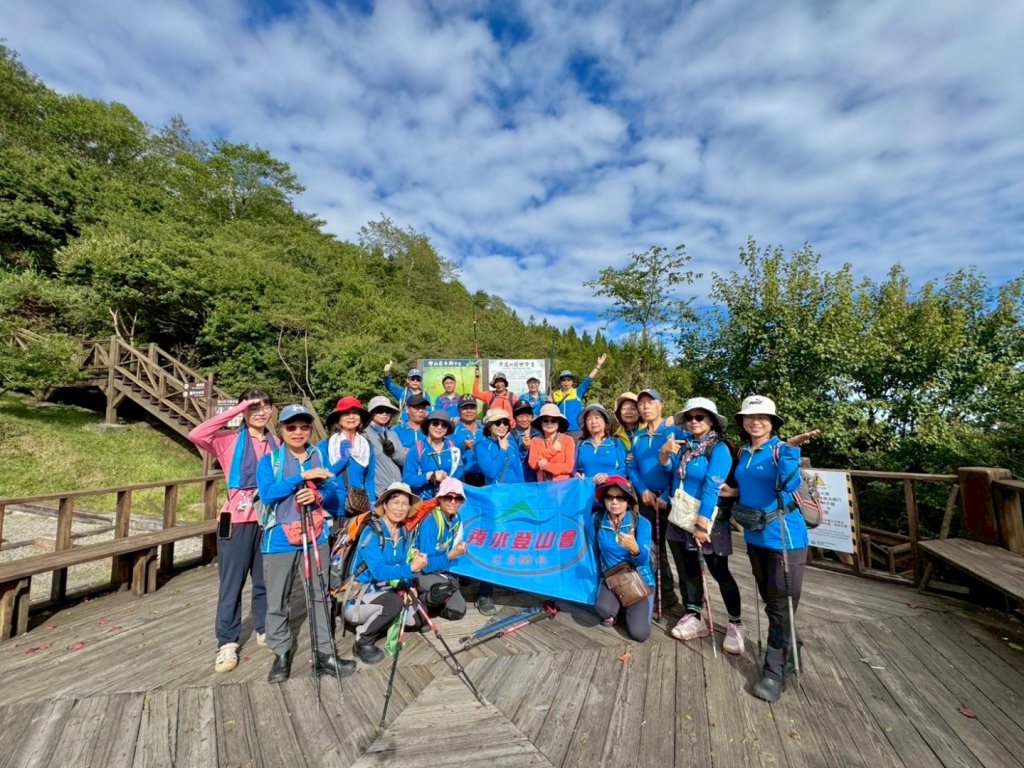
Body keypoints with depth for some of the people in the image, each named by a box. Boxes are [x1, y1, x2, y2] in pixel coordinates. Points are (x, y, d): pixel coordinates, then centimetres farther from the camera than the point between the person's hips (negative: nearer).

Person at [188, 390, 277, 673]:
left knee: (265, 579, 15)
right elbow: (196, 435, -21)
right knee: (231, 581, 7)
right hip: (238, 519, -3)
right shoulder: (230, 440, -2)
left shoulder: (275, 443, 6)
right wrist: (237, 410, -18)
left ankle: (264, 629, 33)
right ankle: (227, 642, 22)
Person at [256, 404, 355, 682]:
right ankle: (281, 655, 28)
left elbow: (334, 492, 5)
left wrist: (318, 495, -17)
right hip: (280, 539, -2)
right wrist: (303, 476, -23)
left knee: (320, 595, 8)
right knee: (277, 600, 8)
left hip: (316, 535, 2)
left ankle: (324, 654, 20)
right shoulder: (269, 460, -4)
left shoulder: (320, 457, 5)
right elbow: (267, 494, -18)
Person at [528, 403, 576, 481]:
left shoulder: (568, 440, 1)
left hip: (564, 483, -1)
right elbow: (533, 464, -5)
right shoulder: (535, 441, 8)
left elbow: (569, 466, -5)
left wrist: (546, 466, -8)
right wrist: (553, 450, -6)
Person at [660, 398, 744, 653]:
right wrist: (665, 452, -16)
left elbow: (711, 487, -20)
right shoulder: (685, 444, 6)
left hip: (708, 519, -6)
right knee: (688, 569, 13)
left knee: (719, 572, 5)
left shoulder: (719, 449, -13)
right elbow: (669, 470, 4)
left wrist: (702, 523, -24)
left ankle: (736, 624, 22)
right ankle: (694, 618, 27)